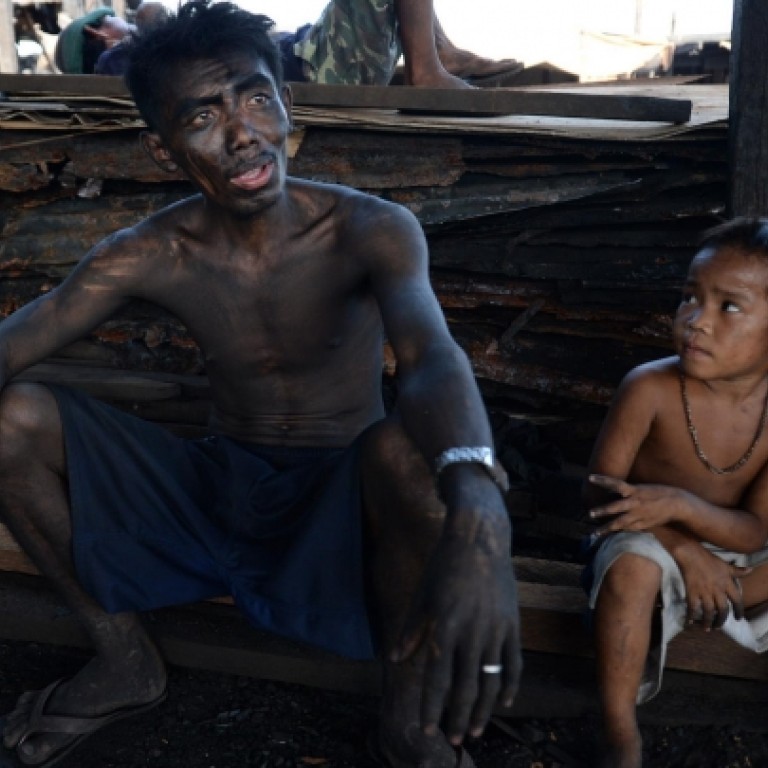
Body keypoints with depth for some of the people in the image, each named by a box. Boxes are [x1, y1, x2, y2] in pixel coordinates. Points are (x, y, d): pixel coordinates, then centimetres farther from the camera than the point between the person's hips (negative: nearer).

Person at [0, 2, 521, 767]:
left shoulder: (367, 231, -20)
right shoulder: (151, 256, -9)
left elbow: (432, 357, -40)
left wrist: (476, 516, -61)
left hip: (339, 502, -3)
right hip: (213, 495, 3)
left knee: (406, 446, -39)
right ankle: (123, 656, 2)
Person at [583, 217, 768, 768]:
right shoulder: (651, 389, -23)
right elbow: (600, 490, -16)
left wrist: (679, 505, -35)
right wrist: (684, 551, -25)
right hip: (653, 543, -3)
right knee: (633, 568, -34)